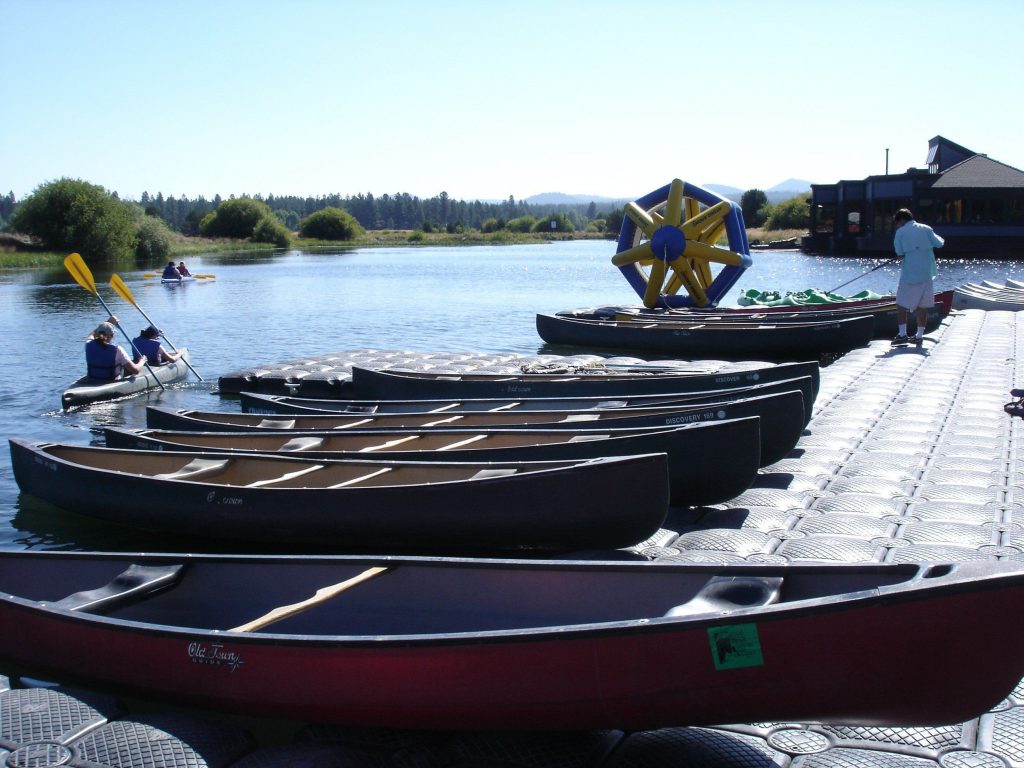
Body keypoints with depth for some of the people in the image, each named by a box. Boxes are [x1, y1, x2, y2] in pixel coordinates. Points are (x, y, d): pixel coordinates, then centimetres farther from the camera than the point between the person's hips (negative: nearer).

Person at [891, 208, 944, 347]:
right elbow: (939, 244, 3)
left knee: (901, 304, 5)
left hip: (909, 275, -3)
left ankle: (902, 334, -1)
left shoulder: (900, 232, -1)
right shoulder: (926, 229, 6)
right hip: (926, 274, 3)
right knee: (923, 305, 7)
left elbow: (899, 253, -6)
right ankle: (920, 335, 9)